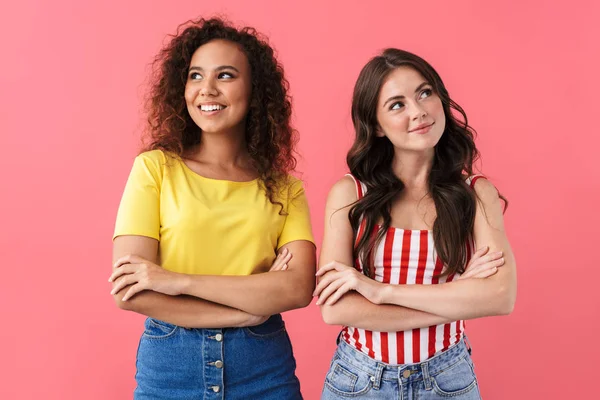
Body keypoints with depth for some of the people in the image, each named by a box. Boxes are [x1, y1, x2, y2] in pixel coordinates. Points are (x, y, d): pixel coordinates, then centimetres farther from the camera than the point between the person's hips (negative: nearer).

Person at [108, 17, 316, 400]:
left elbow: (299, 288, -13)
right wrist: (251, 305, -13)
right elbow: (130, 292, -12)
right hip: (169, 365, -1)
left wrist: (179, 281, -18)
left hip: (265, 367, 1)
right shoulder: (154, 168, -5)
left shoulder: (284, 187, 0)